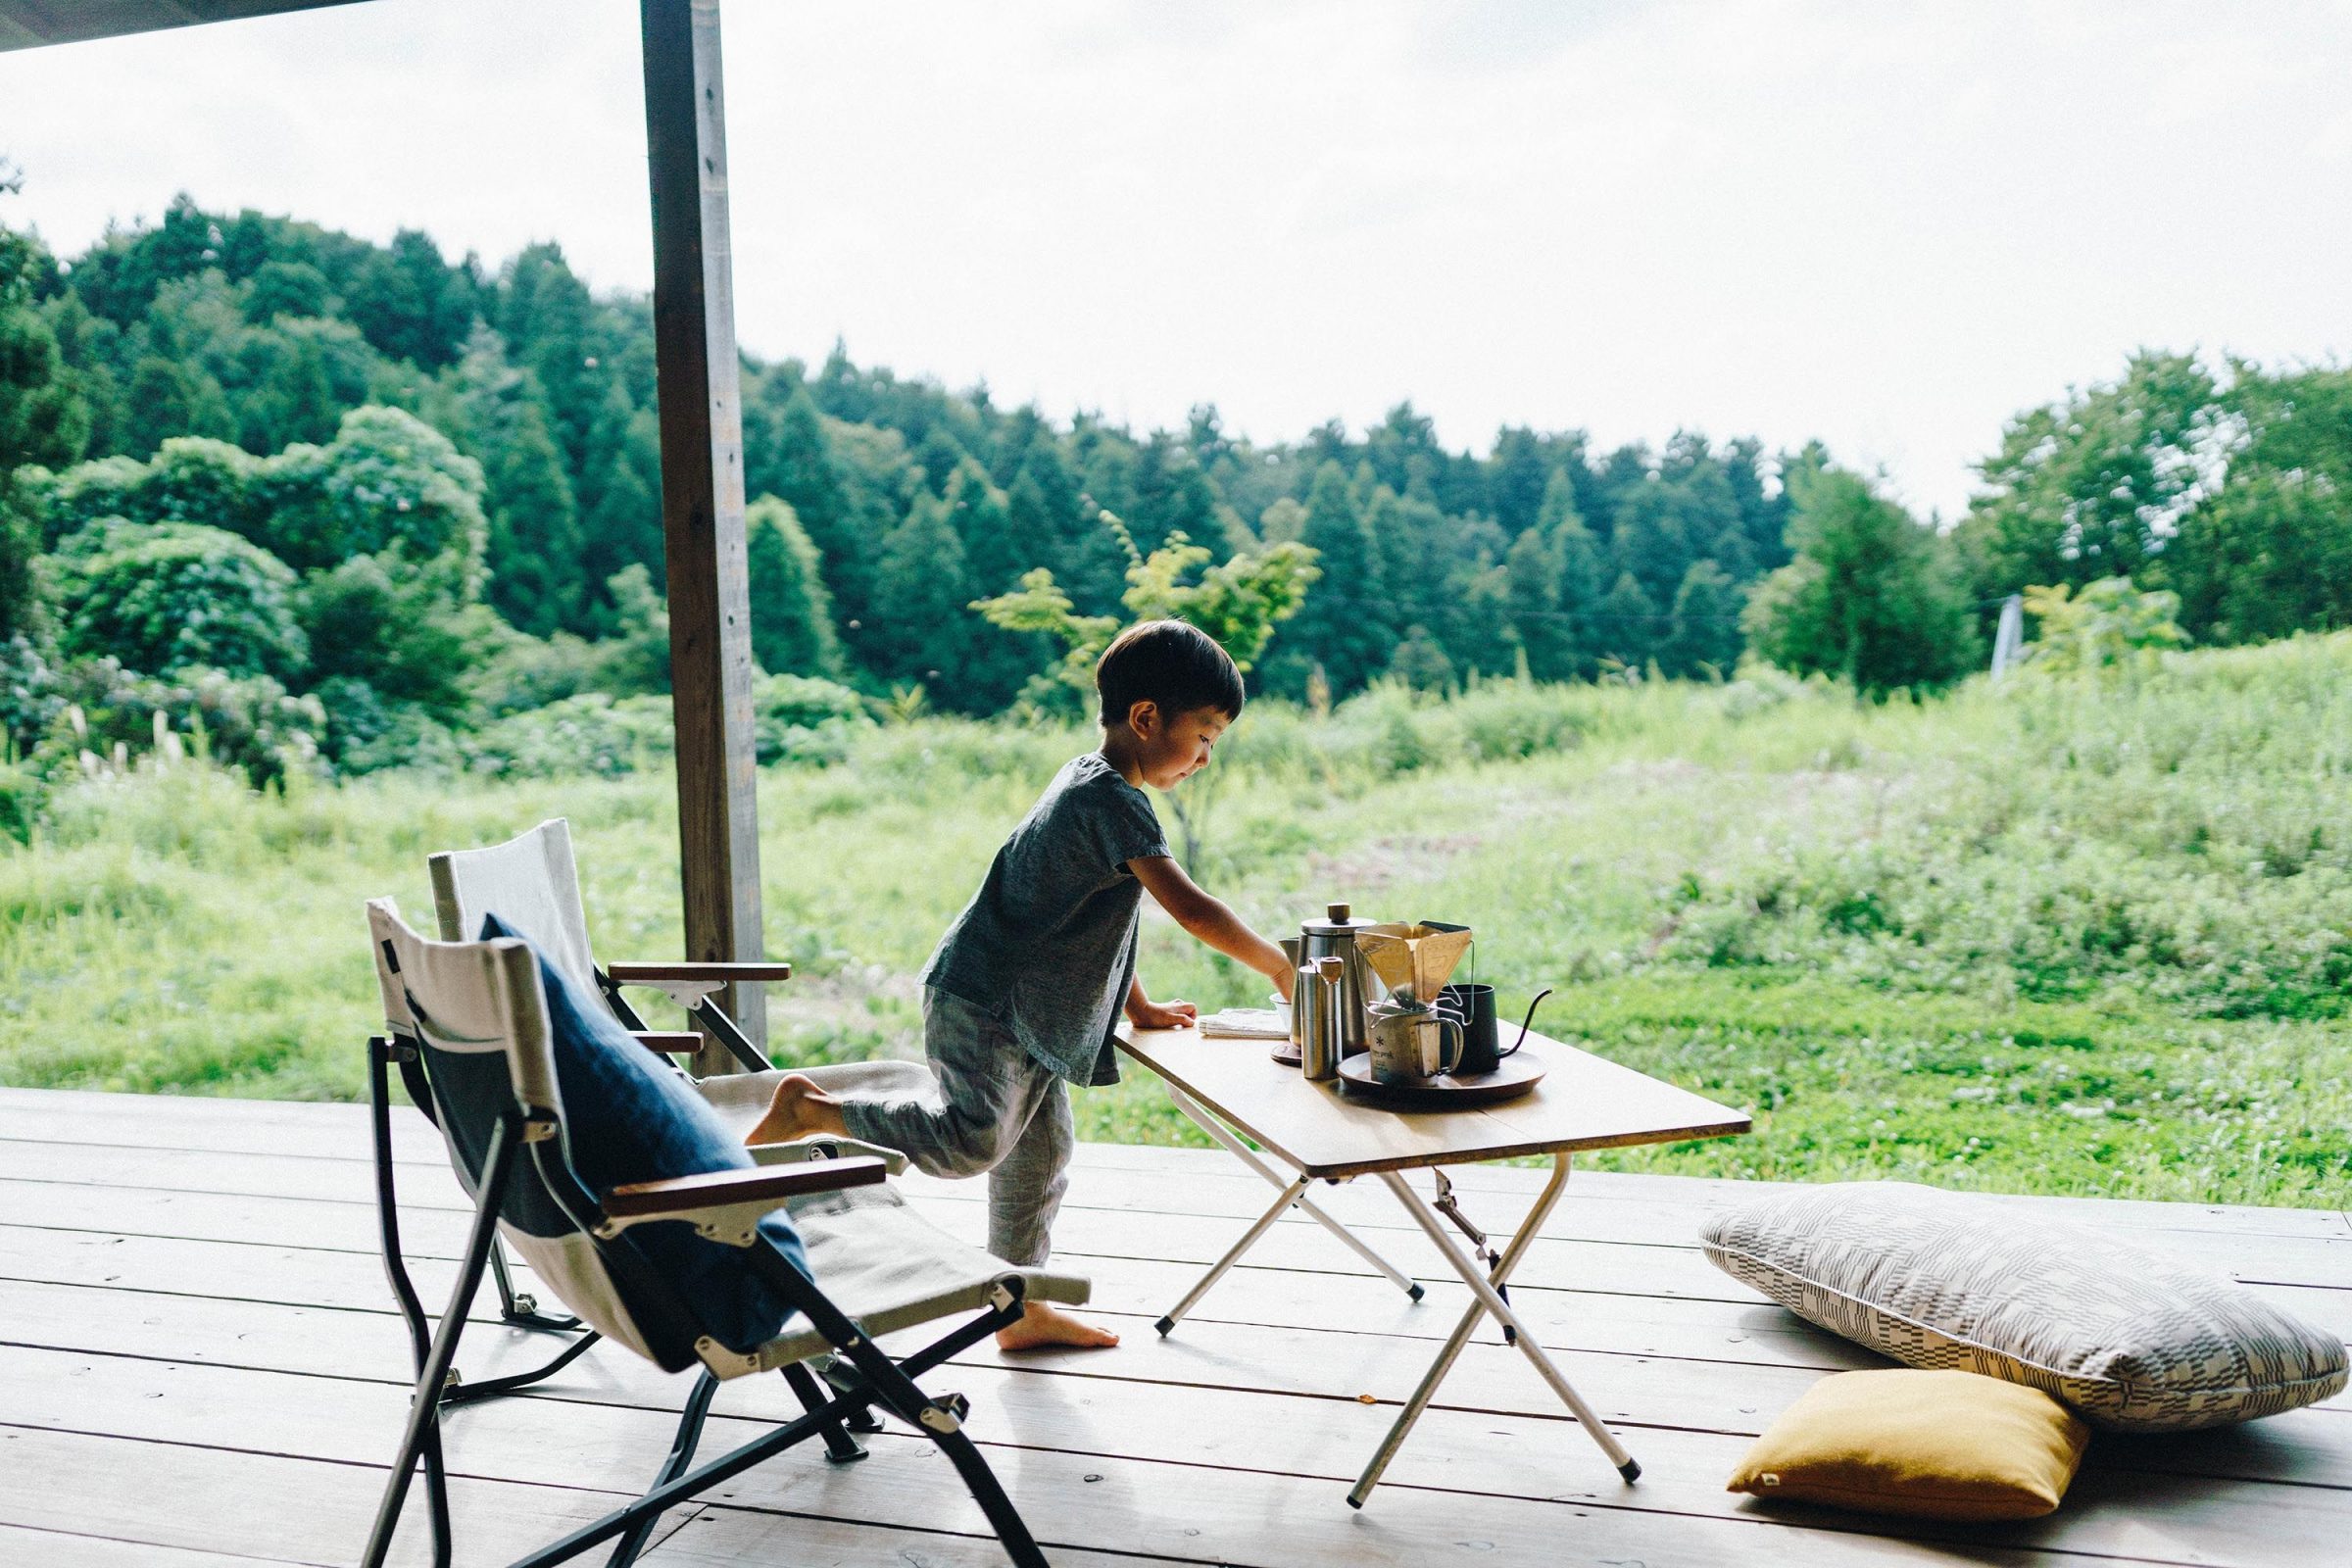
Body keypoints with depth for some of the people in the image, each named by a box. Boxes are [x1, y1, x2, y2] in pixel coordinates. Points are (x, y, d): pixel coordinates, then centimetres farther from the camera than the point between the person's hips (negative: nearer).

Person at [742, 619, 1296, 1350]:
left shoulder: (1093, 784, 12)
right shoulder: (1112, 801, -20)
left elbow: (1098, 912, 20)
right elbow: (1191, 909, -27)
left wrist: (1138, 1005, 17)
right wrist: (1278, 967, -18)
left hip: (1024, 1015, 11)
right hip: (985, 1004, -11)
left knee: (1040, 1153, 14)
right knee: (973, 1140, -17)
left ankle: (1021, 1310, 24)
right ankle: (815, 1107, -3)